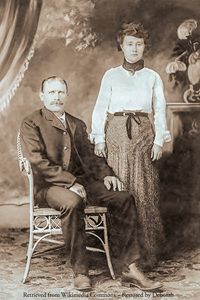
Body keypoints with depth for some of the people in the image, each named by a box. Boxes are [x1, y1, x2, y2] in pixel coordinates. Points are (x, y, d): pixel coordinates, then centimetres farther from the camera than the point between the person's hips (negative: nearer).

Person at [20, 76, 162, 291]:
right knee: (72, 202, -38)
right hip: (48, 186, -5)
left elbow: (89, 156, 22)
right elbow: (37, 161, -11)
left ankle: (130, 269, -14)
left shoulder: (77, 124, 21)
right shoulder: (31, 123, 2)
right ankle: (80, 271, -23)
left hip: (80, 181, 6)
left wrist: (105, 174, 0)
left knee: (124, 198, -15)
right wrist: (70, 181, -20)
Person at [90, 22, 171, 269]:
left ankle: (147, 251, 6)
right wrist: (99, 139, -4)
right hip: (116, 133, 0)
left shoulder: (152, 77, 12)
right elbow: (100, 108, 5)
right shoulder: (111, 75, 9)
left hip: (143, 134, 1)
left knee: (144, 190, -3)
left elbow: (160, 111, 9)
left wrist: (159, 140, -1)